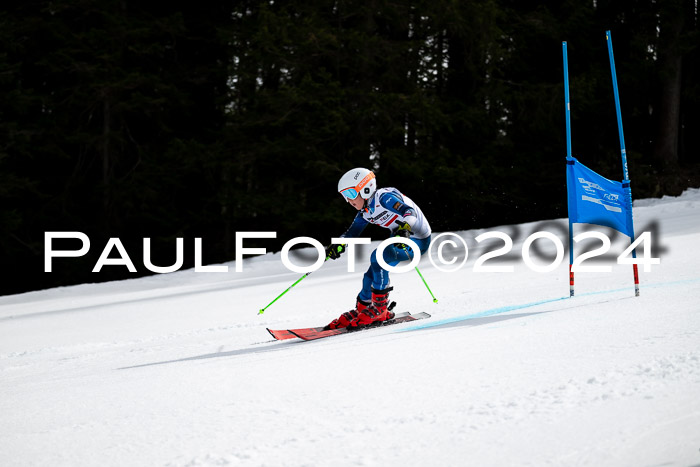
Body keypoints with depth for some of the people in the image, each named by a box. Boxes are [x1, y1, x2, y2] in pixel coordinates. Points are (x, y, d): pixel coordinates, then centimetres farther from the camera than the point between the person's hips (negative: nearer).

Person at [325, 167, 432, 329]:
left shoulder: (384, 197, -23)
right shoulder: (365, 211, 4)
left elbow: (409, 211, -33)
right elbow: (352, 232, 9)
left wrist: (404, 228, -52)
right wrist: (338, 245, -10)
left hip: (418, 239, -9)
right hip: (399, 238, 9)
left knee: (377, 257, -24)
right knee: (372, 273, 4)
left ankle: (379, 308, -14)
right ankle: (361, 310, 23)